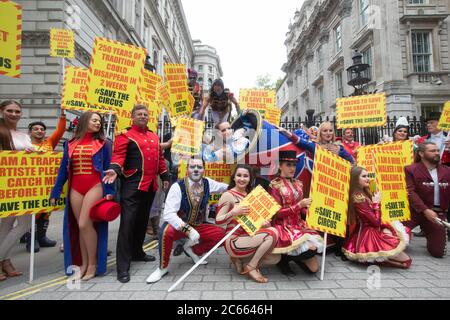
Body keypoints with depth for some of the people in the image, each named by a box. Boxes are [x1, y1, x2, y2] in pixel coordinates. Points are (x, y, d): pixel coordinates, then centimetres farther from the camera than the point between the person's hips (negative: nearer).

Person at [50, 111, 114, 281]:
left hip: (95, 187, -4)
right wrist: (55, 192, 11)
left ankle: (93, 264, 5)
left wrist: (109, 191, -7)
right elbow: (63, 169, 13)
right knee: (79, 227, 8)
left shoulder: (103, 143, 3)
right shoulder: (70, 144, 12)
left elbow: (108, 168, 1)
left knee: (85, 224, -9)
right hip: (75, 189, 4)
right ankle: (83, 263, 21)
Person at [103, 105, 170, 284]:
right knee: (128, 222, -8)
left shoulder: (154, 137, 18)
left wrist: (165, 176, 18)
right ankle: (123, 266, -3)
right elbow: (119, 155, -14)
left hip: (150, 185, 7)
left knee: (143, 220, 16)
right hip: (132, 185, -7)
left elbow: (160, 158, 21)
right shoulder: (125, 136, -2)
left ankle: (137, 252, 33)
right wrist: (115, 169, -32)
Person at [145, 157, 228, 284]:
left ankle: (193, 250, 8)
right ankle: (163, 267, -9)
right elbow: (168, 214, -28)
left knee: (220, 234, -18)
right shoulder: (177, 186, -19)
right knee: (166, 231, -36)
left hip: (199, 226, 4)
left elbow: (228, 187, 12)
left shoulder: (208, 183, -6)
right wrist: (188, 229, -38)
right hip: (179, 226, -4)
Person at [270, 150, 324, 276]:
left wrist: (308, 206, -6)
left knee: (313, 268, -3)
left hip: (299, 224, 6)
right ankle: (283, 258, -2)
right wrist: (299, 205, -20)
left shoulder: (298, 184, 9)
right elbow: (277, 213, -13)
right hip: (284, 226, -6)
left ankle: (292, 255, 20)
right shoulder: (275, 185, -10)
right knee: (310, 248, -26)